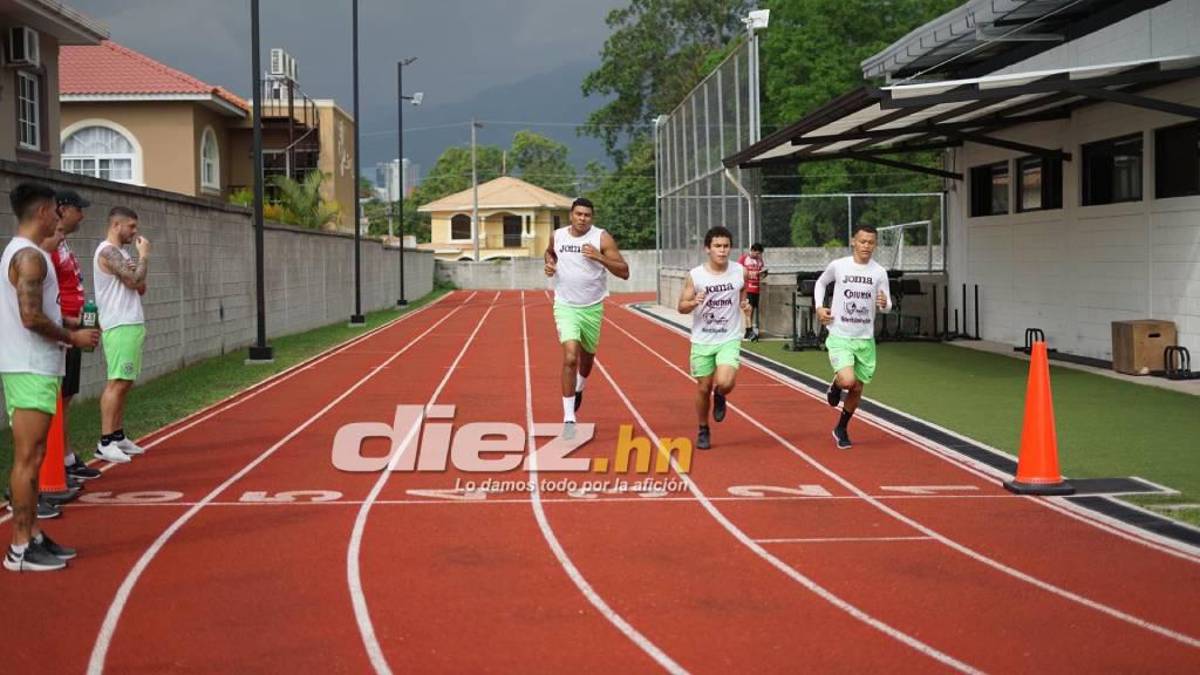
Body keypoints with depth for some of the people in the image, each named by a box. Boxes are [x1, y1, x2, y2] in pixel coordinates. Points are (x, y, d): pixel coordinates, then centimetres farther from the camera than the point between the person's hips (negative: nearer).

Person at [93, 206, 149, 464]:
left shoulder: (121, 253, 18)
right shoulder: (108, 251, -13)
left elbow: (140, 288, 18)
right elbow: (134, 281, -21)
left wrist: (136, 268, 0)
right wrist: (144, 255, -9)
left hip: (131, 324, 10)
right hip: (120, 326, -10)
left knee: (124, 382, 12)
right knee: (117, 382, -12)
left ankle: (118, 436, 17)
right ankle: (105, 443, -11)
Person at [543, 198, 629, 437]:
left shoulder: (602, 238, -10)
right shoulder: (557, 236, -1)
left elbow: (624, 272, -14)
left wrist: (599, 257, -26)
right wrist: (549, 263, 2)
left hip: (592, 308, 1)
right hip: (566, 307, -1)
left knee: (587, 356, 20)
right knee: (570, 357, -18)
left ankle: (578, 389, 55)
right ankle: (569, 418, -14)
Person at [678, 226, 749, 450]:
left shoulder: (740, 272, -4)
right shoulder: (695, 275, -8)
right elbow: (681, 307, -2)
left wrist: (745, 304, -5)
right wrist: (694, 303, -23)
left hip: (729, 339, 0)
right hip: (702, 340, 0)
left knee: (725, 383, -21)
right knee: (703, 388, 7)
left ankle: (720, 397, 17)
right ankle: (703, 431, 30)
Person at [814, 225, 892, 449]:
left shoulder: (879, 272, -2)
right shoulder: (838, 266, -5)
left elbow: (887, 307, 4)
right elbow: (821, 282, 15)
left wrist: (884, 304, -20)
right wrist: (819, 307, 0)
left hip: (865, 338, 3)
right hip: (839, 336, -3)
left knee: (857, 390, 11)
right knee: (847, 380, -24)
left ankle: (841, 429, 34)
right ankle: (835, 384, 14)